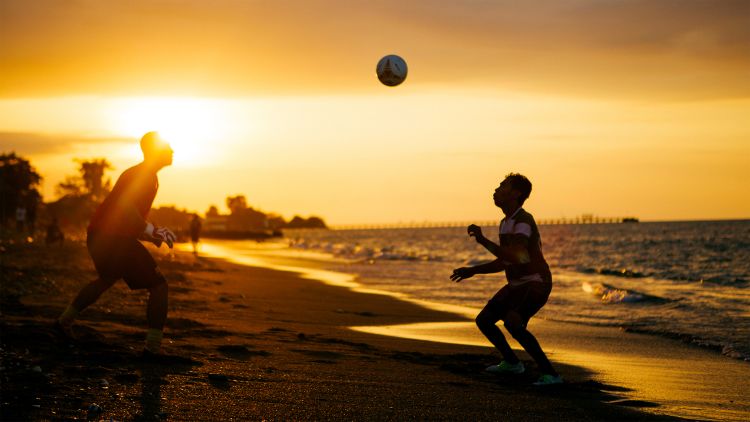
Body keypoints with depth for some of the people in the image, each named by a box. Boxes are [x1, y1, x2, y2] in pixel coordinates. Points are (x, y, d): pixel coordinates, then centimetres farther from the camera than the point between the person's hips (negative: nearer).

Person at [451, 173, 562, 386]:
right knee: (483, 320, 14)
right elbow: (503, 262, 21)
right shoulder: (506, 223, 12)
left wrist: (483, 241, -31)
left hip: (536, 284, -10)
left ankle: (550, 373, -25)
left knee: (512, 324, -32)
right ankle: (512, 362, 33)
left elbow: (516, 258, -34)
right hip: (516, 285, 10)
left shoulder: (523, 221, -20)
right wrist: (472, 270, 15)